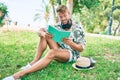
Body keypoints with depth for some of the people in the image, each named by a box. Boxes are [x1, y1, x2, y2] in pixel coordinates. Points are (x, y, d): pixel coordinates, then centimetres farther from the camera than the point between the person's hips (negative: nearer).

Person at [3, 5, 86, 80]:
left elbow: (81, 49, -10)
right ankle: (35, 62, -23)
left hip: (72, 54, -5)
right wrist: (43, 33, -27)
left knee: (52, 52, -38)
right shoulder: (58, 27, 3)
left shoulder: (78, 28, -8)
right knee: (44, 35, -14)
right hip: (59, 52, 5)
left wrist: (70, 43, -32)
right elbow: (40, 31, -1)